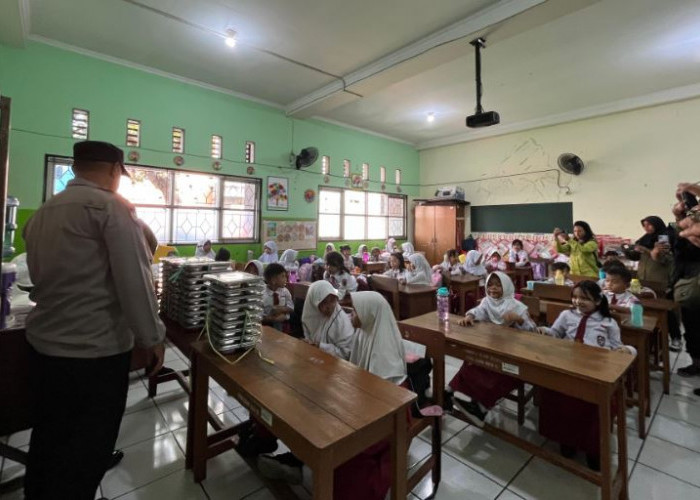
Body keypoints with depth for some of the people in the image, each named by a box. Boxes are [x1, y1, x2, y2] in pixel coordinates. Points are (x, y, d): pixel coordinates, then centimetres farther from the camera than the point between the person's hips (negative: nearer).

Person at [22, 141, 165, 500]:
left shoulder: (41, 213, 11)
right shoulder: (111, 207, -15)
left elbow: (42, 277, 21)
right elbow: (134, 279, -20)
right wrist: (152, 338, -12)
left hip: (43, 342, 8)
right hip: (95, 349, -8)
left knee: (49, 434, 24)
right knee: (89, 446, 8)